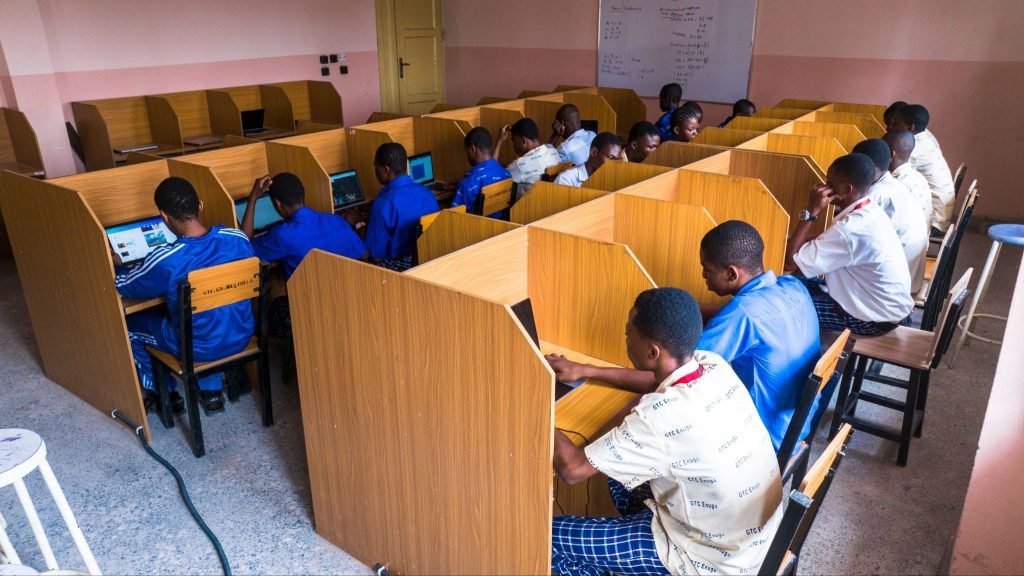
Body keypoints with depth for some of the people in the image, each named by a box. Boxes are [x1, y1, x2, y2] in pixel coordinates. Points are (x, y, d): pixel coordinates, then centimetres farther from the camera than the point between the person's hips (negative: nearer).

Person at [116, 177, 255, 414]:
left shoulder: (165, 260, -27)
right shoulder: (238, 238, -14)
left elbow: (124, 287, -6)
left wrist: (117, 264, 17)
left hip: (199, 347, -4)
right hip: (241, 336, 4)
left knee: (128, 325, 21)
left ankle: (166, 394, 37)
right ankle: (211, 390, 36)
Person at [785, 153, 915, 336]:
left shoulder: (851, 229, -31)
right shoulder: (869, 212, -1)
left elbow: (791, 261, -29)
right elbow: (827, 245, 11)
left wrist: (811, 211, -24)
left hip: (877, 317, -9)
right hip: (888, 305, 9)